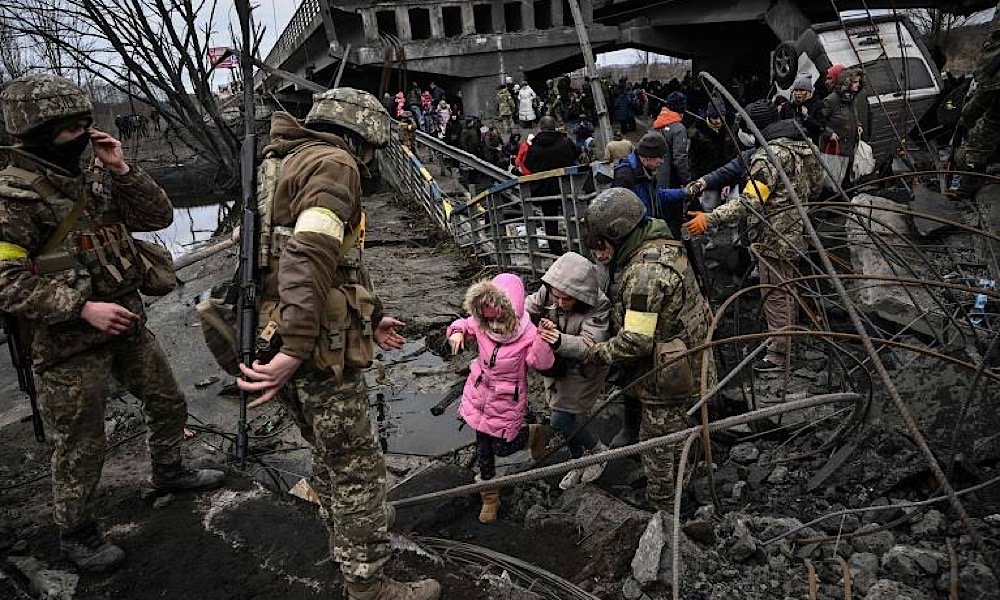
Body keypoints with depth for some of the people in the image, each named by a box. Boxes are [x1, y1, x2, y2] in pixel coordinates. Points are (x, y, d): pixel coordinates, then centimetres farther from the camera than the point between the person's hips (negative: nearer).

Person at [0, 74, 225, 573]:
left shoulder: (92, 178, 6)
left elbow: (159, 216, 3)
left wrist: (121, 170, -9)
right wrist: (83, 308, -26)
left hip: (126, 323, 7)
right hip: (70, 342, -7)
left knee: (168, 404, 20)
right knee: (80, 447, 7)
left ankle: (168, 471, 46)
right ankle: (75, 533, 28)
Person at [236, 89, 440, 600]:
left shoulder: (292, 163, 20)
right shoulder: (334, 164, -12)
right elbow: (310, 257, -27)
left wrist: (370, 318, 28)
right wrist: (295, 351, -31)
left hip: (285, 337, 10)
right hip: (319, 347, -10)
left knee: (330, 456, 25)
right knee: (357, 468, 3)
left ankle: (347, 551, 42)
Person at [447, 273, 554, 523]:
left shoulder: (528, 335, -26)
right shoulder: (481, 326, -13)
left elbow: (543, 363, -35)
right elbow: (464, 324, 6)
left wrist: (544, 341, -53)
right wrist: (457, 332, -17)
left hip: (507, 402, -4)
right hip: (480, 396, 5)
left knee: (503, 447, 10)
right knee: (483, 448, 16)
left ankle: (533, 434, 43)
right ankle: (489, 497, 38)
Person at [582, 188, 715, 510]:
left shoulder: (645, 272, -29)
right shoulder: (661, 246, 4)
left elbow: (636, 341, -28)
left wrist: (595, 353, -14)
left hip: (665, 382, -10)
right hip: (686, 369, 10)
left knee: (658, 454, 9)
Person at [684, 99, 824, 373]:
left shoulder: (769, 154, -22)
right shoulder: (803, 147, 8)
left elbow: (750, 202, -30)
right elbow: (816, 185, 18)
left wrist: (709, 219, -34)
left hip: (774, 237, -10)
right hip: (796, 232, 10)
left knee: (775, 295, 1)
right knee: (787, 291, 22)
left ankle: (778, 355, 10)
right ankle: (784, 338, 38)